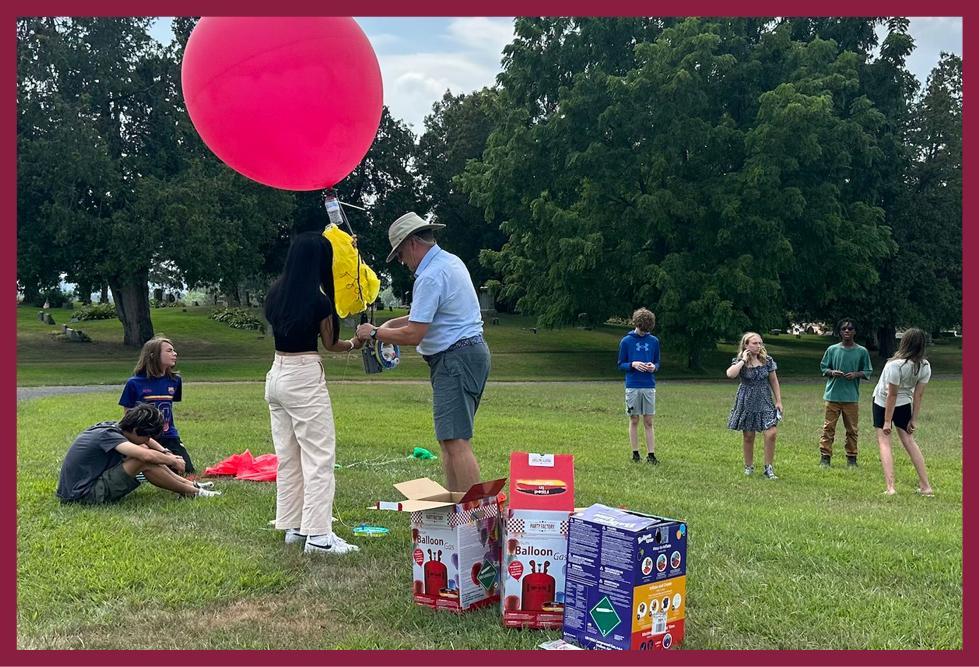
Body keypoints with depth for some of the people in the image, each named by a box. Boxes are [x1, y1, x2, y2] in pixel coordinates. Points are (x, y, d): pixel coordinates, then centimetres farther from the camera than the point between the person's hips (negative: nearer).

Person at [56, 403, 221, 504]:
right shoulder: (108, 435, -22)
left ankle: (187, 483, 9)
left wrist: (166, 455, 8)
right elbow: (147, 456, -34)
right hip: (83, 496, -10)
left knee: (143, 450, 5)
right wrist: (172, 461, -17)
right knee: (144, 462, -19)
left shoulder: (110, 427, 5)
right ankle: (192, 492, -6)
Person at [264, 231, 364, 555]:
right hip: (304, 376, -8)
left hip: (277, 374, 8)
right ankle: (318, 534, -7)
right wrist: (355, 343, 23)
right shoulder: (317, 299, -13)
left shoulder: (276, 291, 6)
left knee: (288, 456, 13)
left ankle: (293, 527, 20)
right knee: (319, 456, -4)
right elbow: (330, 343, 0)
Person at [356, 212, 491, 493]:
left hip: (455, 359, -11)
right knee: (448, 440, 11)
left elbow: (413, 335, -19)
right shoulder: (451, 261, 16)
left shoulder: (430, 277, -16)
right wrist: (391, 324, 21)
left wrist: (375, 333, -4)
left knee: (456, 441, -13)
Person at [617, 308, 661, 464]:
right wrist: (633, 364, -16)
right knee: (634, 421, 6)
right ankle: (635, 453, 14)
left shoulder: (654, 341, 6)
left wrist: (654, 367, -10)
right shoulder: (626, 341, 0)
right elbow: (621, 365, 3)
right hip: (632, 386, -1)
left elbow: (657, 363, 13)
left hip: (649, 386, 1)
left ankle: (651, 454, 6)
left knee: (648, 422, 3)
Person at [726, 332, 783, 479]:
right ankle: (749, 466, 23)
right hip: (747, 402, -1)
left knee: (771, 433, -12)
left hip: (765, 402, 1)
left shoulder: (767, 361, 1)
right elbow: (730, 374, -27)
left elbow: (774, 381, 8)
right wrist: (743, 360, -20)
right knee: (748, 436, 6)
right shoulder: (739, 361, -6)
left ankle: (769, 467, 1)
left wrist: (778, 401, 6)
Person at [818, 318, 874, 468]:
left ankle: (851, 458, 17)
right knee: (828, 427, 0)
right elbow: (823, 367, 10)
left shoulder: (862, 351, 3)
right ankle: (825, 457, 5)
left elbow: (868, 371, 9)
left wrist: (856, 374, -11)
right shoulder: (832, 350, 3)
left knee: (852, 429, 7)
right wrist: (831, 373, -11)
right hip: (833, 395, 0)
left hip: (852, 397, 0)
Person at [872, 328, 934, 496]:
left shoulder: (896, 365, -31)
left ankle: (890, 487, -12)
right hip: (905, 404, 5)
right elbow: (919, 395, -6)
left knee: (884, 442, 0)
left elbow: (892, 395, -24)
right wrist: (914, 419, 1)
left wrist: (887, 421, -16)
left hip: (882, 403, -5)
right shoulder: (925, 367, -13)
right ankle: (925, 486, 16)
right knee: (908, 441, 15)